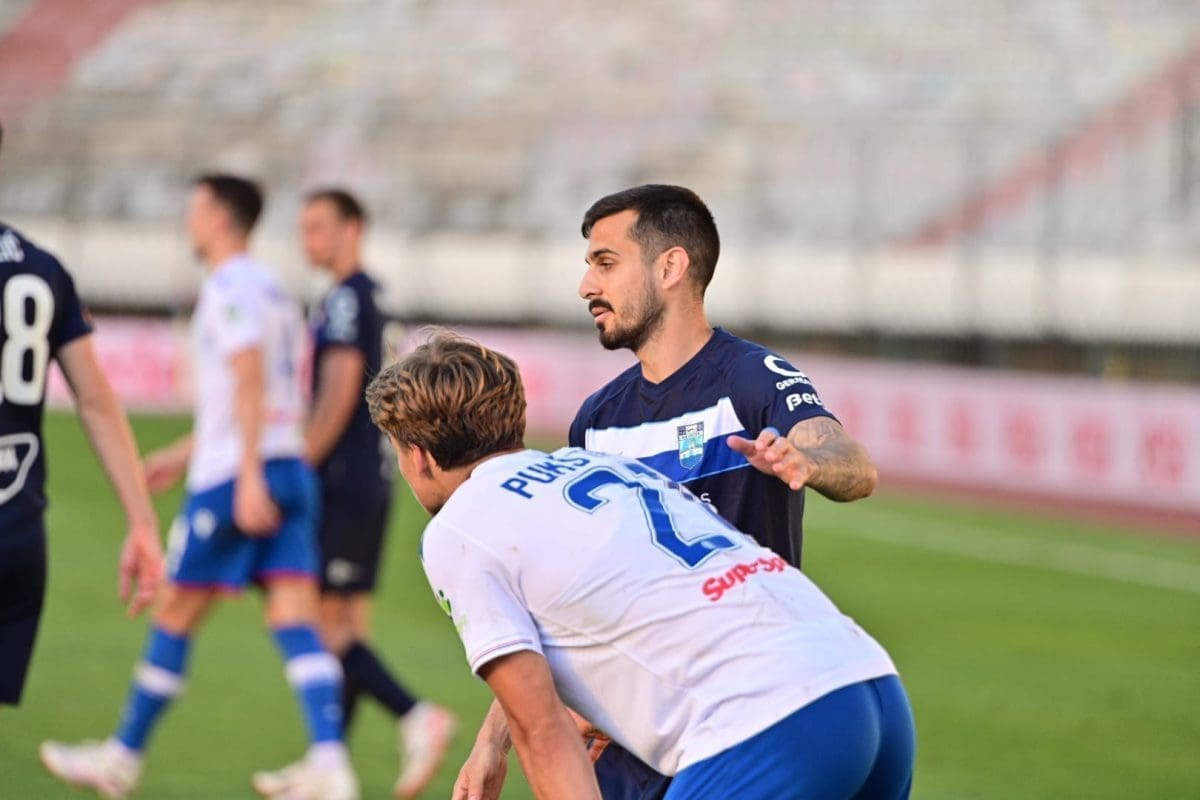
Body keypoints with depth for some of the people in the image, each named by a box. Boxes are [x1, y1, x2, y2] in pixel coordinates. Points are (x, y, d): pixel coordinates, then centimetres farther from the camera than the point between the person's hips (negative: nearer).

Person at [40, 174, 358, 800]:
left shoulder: (229, 287, -8)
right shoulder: (272, 291, 21)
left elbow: (249, 381, -19)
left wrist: (248, 477, -25)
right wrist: (182, 455, 32)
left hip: (232, 476, -8)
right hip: (290, 467, 8)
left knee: (174, 618, 4)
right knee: (295, 622, -3)